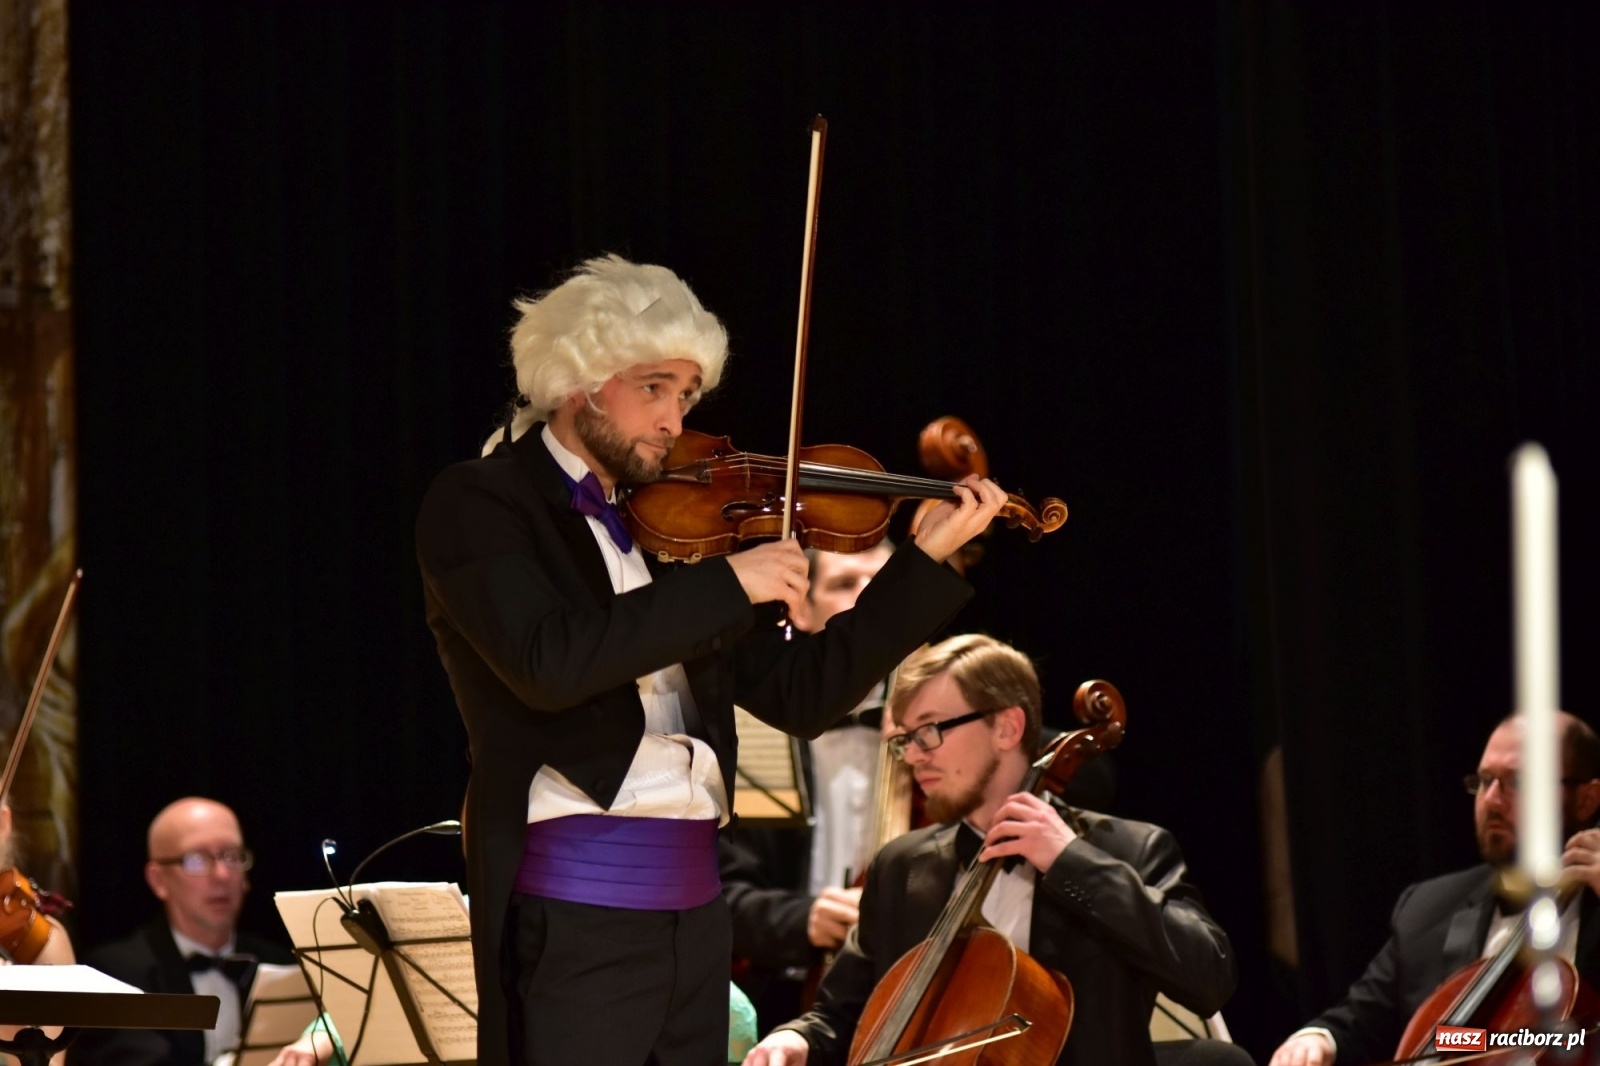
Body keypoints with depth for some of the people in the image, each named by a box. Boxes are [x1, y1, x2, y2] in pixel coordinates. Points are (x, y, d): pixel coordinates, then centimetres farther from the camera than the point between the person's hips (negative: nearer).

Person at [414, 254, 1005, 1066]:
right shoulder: (476, 503, -3)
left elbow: (800, 695, 14)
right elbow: (547, 663, -21)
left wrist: (927, 560, 8)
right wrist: (725, 581, -17)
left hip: (692, 905, 7)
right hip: (568, 908, -7)